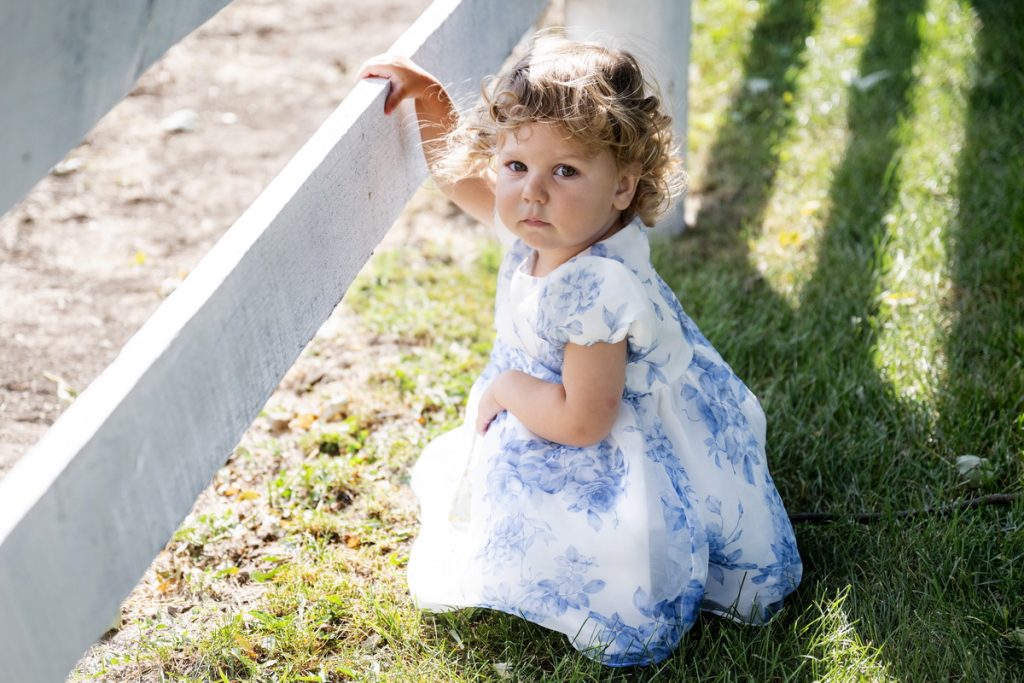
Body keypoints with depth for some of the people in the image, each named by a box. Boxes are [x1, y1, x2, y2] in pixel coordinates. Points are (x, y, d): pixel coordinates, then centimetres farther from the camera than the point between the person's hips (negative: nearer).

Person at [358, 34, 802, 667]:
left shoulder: (595, 289, -37)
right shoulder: (546, 231, -11)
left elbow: (581, 421, -33)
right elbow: (462, 176, 8)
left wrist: (506, 388, -19)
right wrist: (427, 94, 0)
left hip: (632, 450, -10)